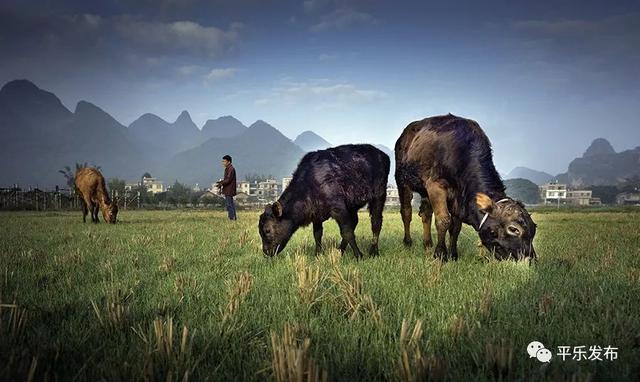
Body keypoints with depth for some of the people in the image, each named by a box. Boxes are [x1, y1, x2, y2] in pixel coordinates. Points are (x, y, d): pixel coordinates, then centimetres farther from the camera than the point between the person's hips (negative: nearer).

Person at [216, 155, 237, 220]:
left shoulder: (231, 169, -14)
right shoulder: (227, 169, 17)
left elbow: (228, 180, -20)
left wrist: (221, 184, -20)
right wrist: (220, 182, 8)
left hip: (229, 190, -10)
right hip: (227, 190, 10)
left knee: (229, 204, -9)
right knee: (231, 204, 12)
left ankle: (232, 218, -7)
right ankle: (234, 217, 17)